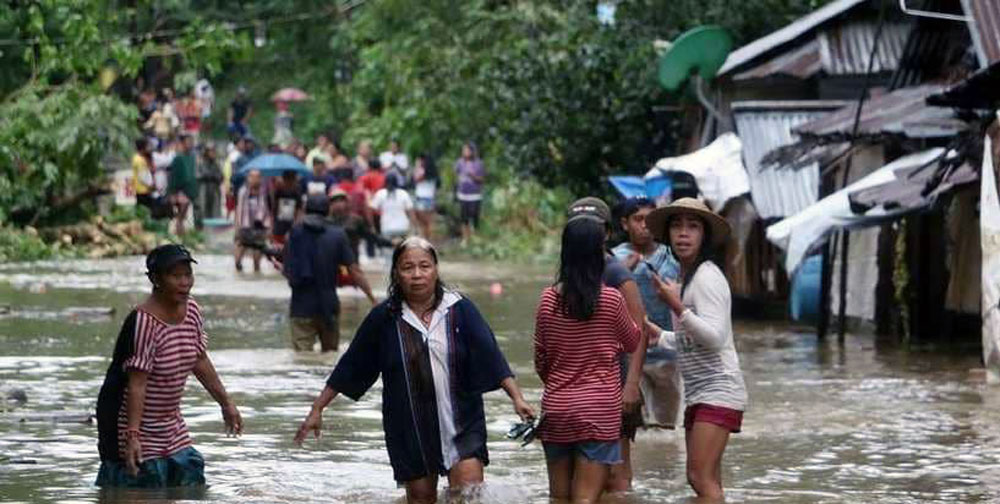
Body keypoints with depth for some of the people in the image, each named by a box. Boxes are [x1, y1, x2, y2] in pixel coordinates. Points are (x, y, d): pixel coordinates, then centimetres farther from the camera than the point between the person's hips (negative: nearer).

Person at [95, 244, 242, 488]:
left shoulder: (191, 311, 2)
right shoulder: (144, 322, -24)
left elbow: (200, 361, 16)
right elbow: (137, 384, -27)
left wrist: (226, 403, 21)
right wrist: (133, 436, -32)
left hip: (170, 425, 8)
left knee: (190, 477, 8)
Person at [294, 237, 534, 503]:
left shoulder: (460, 310, -2)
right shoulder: (384, 318, 0)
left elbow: (491, 357, -6)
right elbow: (349, 368, 6)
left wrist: (516, 398, -18)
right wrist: (317, 409, 6)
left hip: (461, 424, -1)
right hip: (409, 429, 1)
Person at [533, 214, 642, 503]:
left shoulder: (548, 299, -2)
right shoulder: (611, 299, -10)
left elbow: (540, 359, 8)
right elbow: (632, 342, 8)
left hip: (556, 407, 3)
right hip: (600, 409, -3)